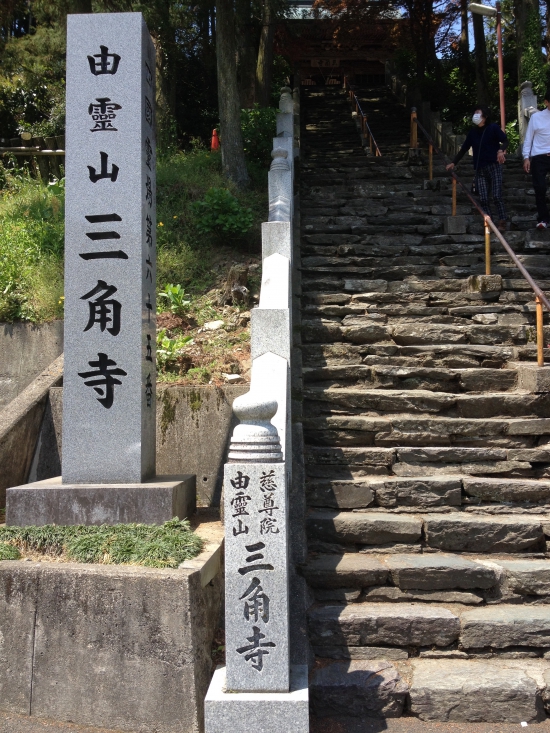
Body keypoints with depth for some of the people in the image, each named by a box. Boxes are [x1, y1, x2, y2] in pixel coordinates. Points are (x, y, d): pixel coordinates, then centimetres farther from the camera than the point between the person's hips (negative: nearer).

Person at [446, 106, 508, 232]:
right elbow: (464, 148, 19)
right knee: (483, 198, -3)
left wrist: (501, 150, -27)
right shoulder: (473, 132, 13)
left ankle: (502, 222, -6)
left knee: (497, 196, -10)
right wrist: (454, 162, 14)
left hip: (494, 166, -4)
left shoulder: (493, 128, -1)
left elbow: (505, 140, -6)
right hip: (480, 169, 5)